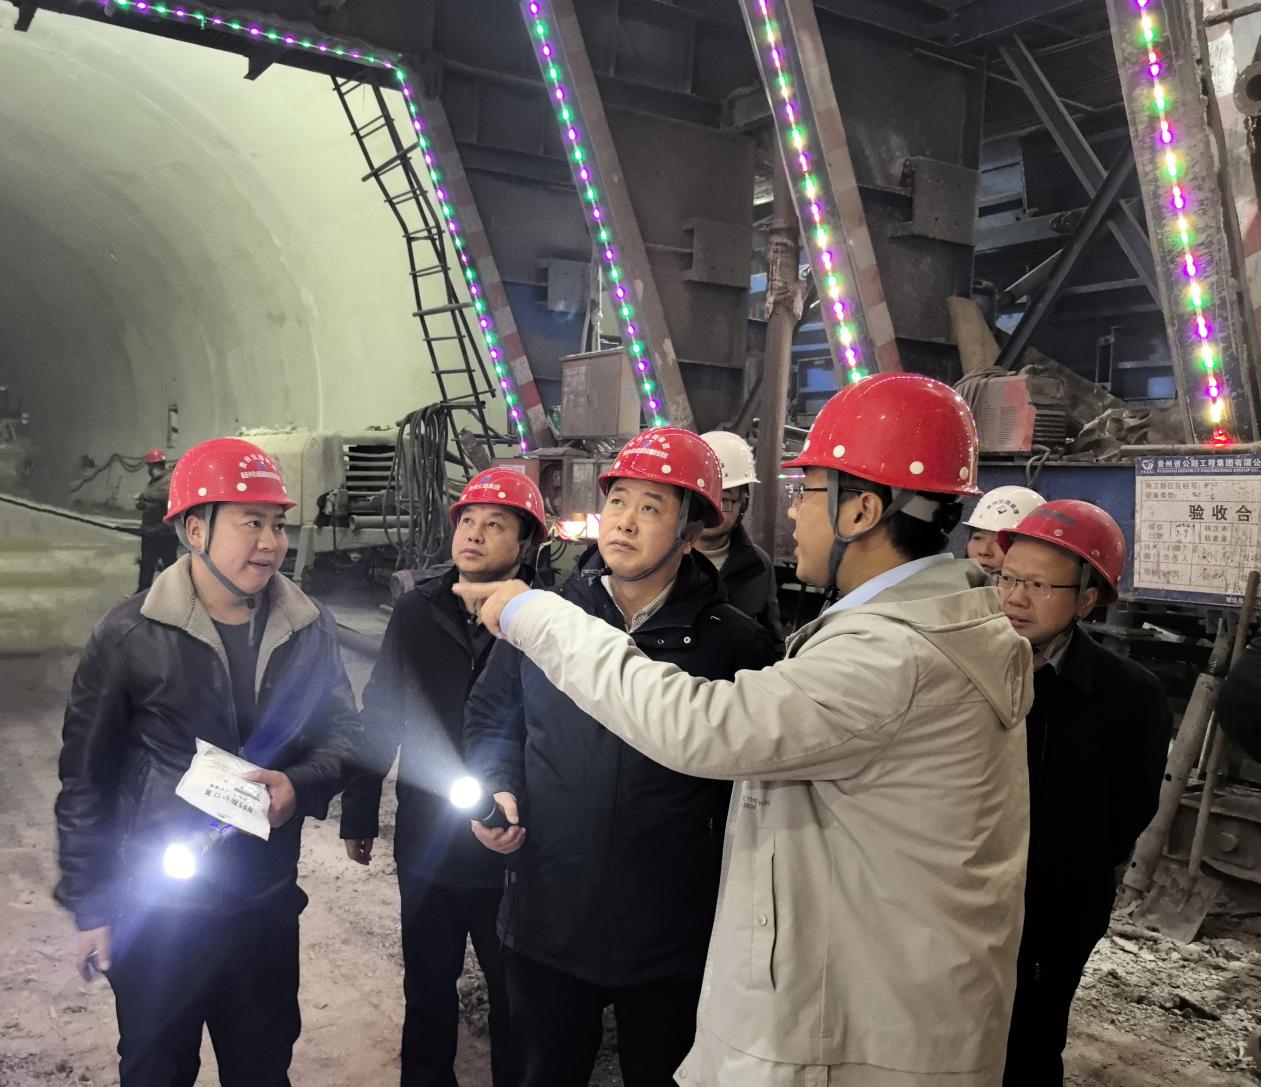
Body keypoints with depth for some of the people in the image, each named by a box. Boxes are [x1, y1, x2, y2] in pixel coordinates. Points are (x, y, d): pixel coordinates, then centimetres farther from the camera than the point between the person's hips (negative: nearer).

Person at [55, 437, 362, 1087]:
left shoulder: (307, 628, -3)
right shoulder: (130, 635, -12)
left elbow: (342, 730, 6)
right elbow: (87, 780, -5)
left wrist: (302, 784, -16)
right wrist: (89, 908, -2)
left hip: (267, 904, 3)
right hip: (155, 910, -3)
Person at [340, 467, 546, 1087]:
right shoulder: (416, 612, -2)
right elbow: (378, 717, 4)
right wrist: (358, 815, 8)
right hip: (425, 843, 3)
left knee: (514, 994, 15)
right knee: (427, 987, 21)